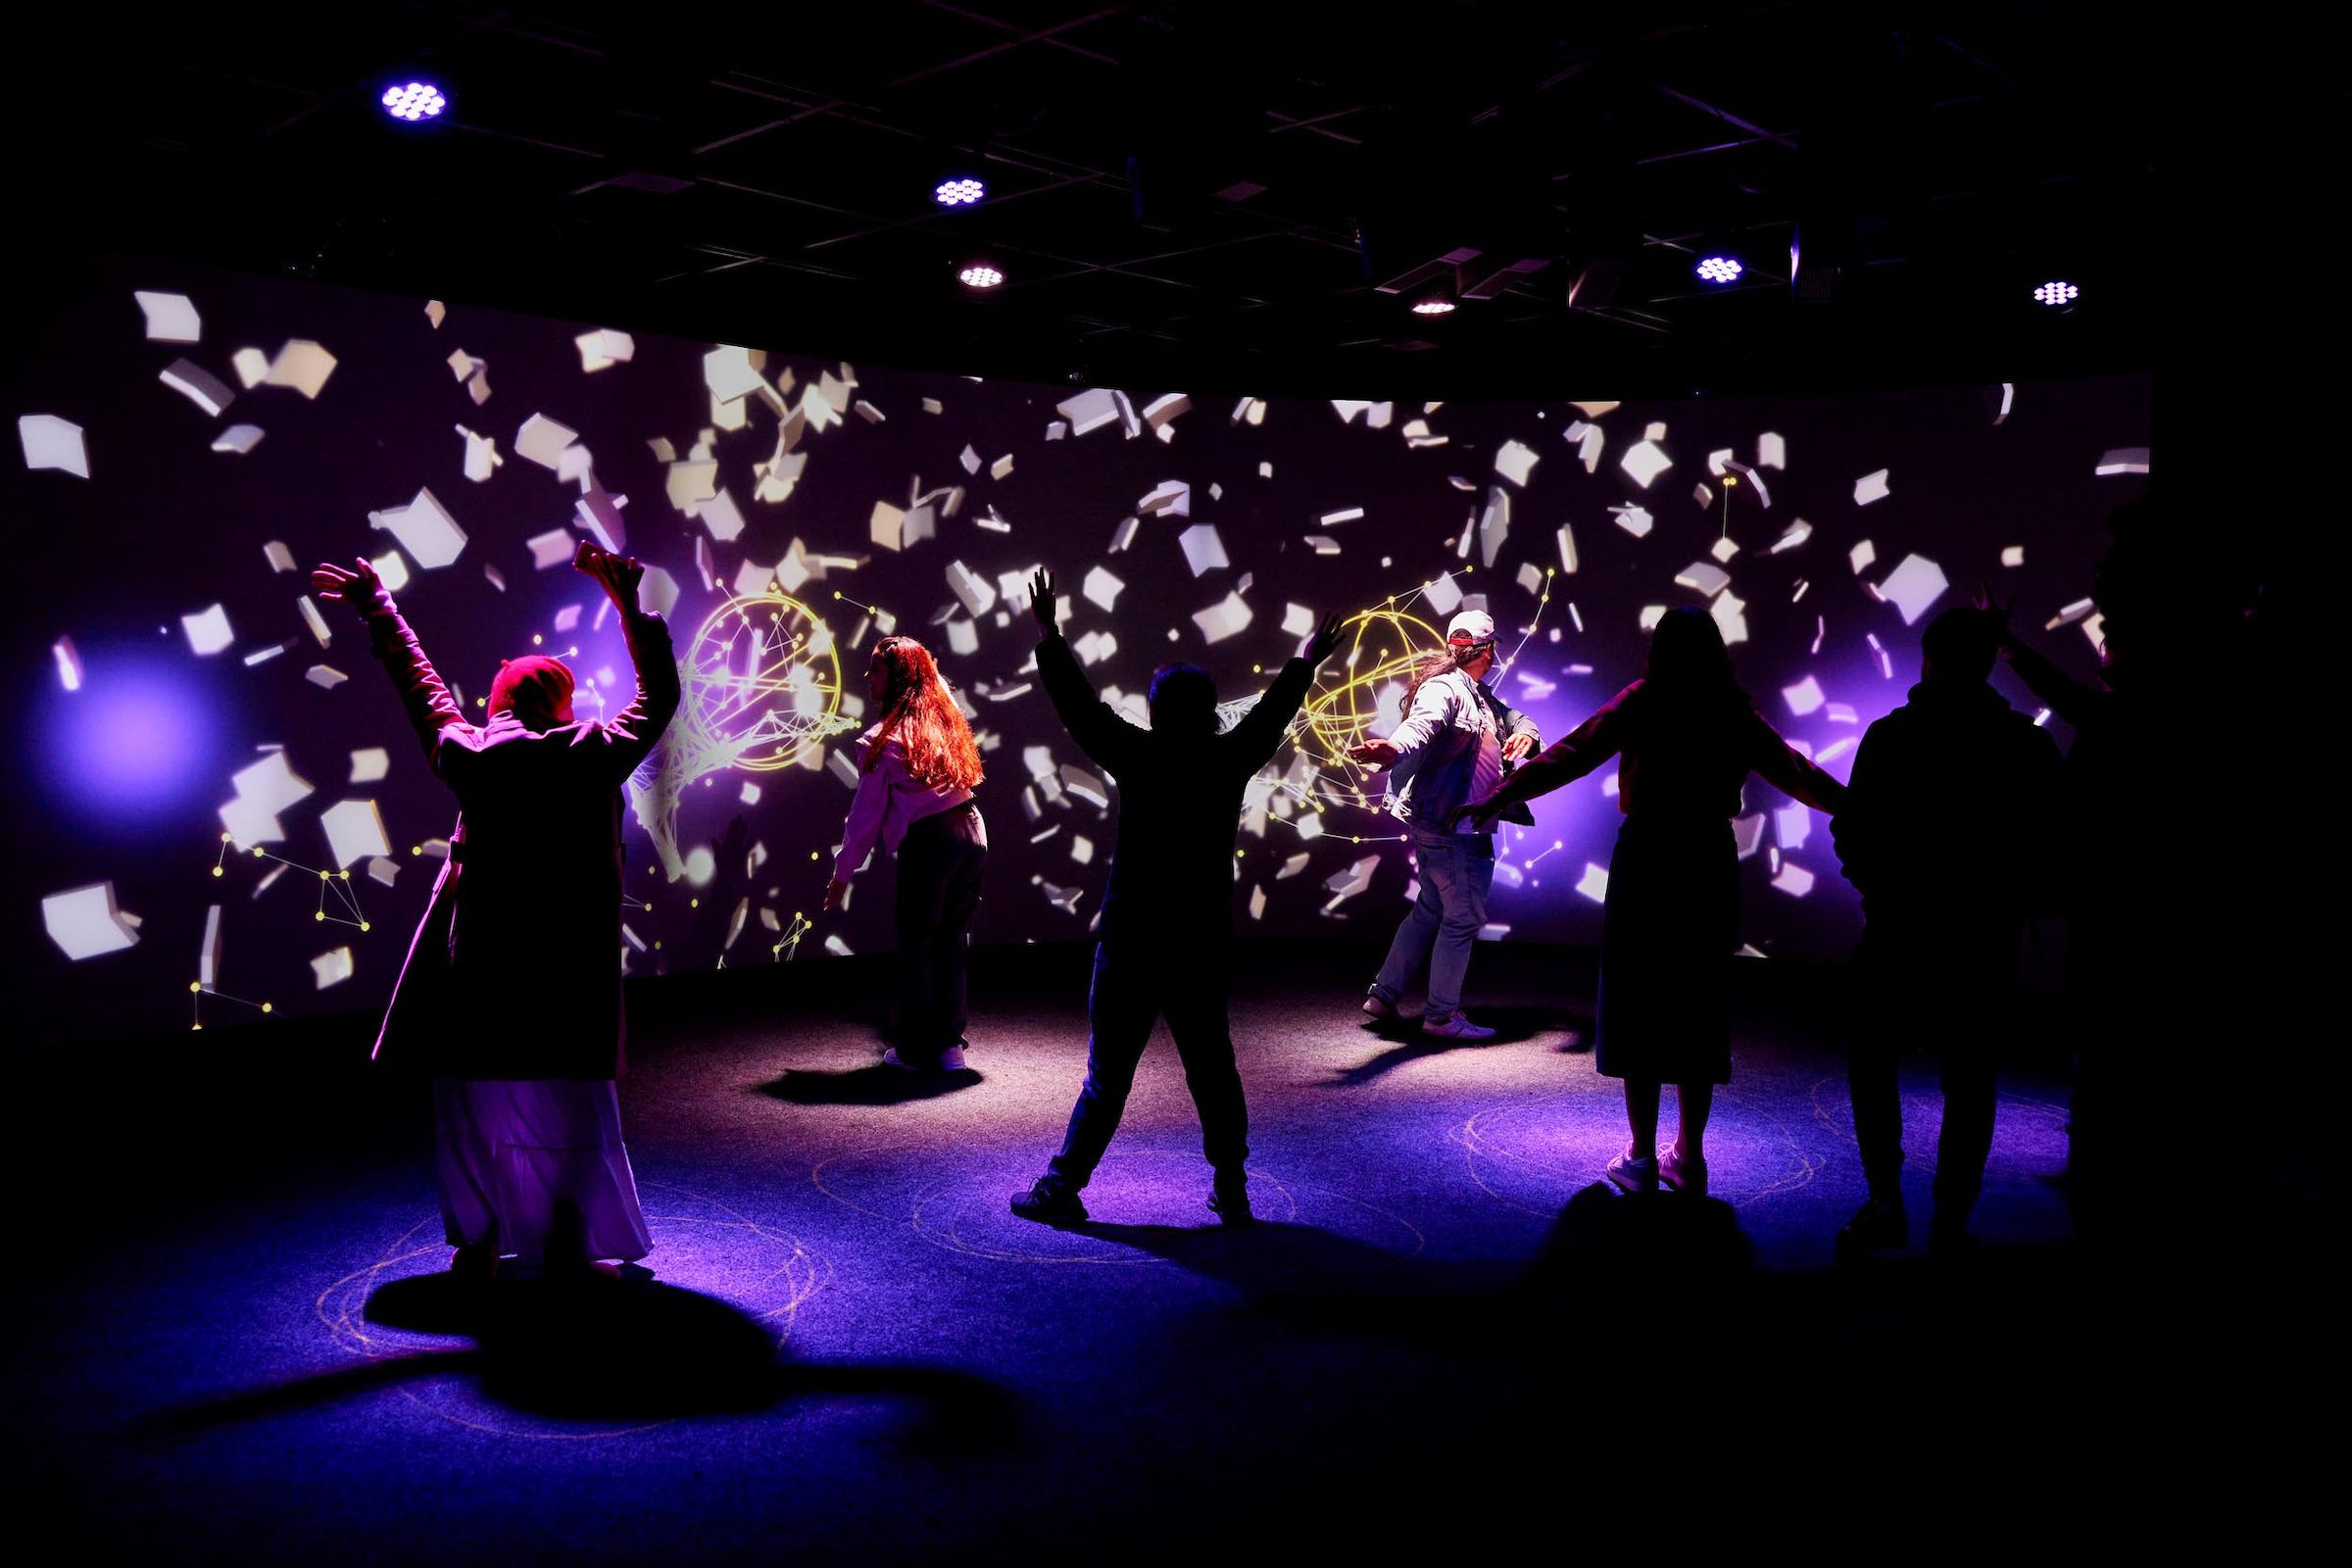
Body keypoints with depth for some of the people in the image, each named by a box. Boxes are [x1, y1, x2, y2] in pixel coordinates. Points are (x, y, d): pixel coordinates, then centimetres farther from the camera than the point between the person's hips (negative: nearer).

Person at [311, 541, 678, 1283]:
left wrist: (380, 610, 31)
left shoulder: (469, 756, 1)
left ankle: (478, 1244, 20)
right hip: (569, 972, -2)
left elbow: (421, 687, 17)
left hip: (478, 968, 2)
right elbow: (660, 694, 10)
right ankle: (567, 1248, 9)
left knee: (477, 1106, 12)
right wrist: (629, 604, 17)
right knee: (569, 1108, 7)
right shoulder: (593, 754, -3)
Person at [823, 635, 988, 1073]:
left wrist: (842, 873, 6)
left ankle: (917, 1049, 14)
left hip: (927, 842, -6)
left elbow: (866, 813, -2)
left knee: (916, 946, 7)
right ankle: (948, 1044, 19)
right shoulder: (944, 720, 11)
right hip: (971, 834, 6)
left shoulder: (883, 738, -5)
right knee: (950, 941, 15)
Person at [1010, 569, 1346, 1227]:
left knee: (1108, 1074, 1)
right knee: (1212, 1069, 12)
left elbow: (1082, 710, -2)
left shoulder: (1143, 758, -9)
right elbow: (1272, 713, 18)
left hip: (1131, 946, -3)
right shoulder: (1230, 761, 1)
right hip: (1204, 948, 3)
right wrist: (1306, 661, 34)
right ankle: (1231, 1191, 17)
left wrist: (1050, 642, 7)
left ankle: (1062, 1187, 7)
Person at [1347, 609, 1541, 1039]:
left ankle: (1383, 994, 25)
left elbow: (1515, 717, 17)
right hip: (1443, 823, -11)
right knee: (1464, 915, -3)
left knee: (1432, 909, 18)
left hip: (1466, 826, 11)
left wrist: (1525, 734, -9)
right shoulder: (1443, 689, -16)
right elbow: (1421, 726, -34)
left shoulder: (1481, 695, 16)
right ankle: (1442, 1014, 7)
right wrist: (1393, 749, -58)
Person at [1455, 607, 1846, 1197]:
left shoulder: (1641, 704, -4)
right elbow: (1795, 772, 17)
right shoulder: (1736, 716, 6)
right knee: (1701, 1009, 10)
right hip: (1711, 866, 3)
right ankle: (1688, 1156, 16)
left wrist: (1502, 796, -17)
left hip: (1645, 863, -3)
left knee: (1637, 1005, 4)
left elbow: (1570, 755, -14)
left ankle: (1643, 1158, 7)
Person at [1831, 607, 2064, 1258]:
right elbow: (2046, 844, 4)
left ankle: (1886, 1204, 1)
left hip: (1901, 928, -2)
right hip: (1987, 936, 2)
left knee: (1871, 1058, 11)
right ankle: (1950, 1223, 7)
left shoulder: (1891, 735, -6)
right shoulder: (2031, 746, -1)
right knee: (1969, 1074, 8)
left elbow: (1851, 833, -6)